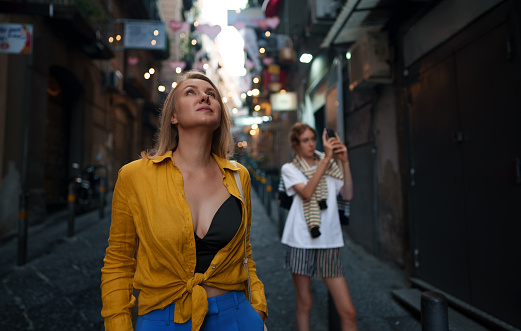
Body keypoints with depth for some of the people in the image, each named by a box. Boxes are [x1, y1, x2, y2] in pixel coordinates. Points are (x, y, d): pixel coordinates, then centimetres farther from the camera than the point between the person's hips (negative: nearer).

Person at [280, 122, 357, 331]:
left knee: (348, 311, 0)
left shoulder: (330, 166, 14)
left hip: (329, 243, 2)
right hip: (301, 241, -2)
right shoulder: (289, 169, 5)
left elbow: (348, 195, 1)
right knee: (304, 304, 10)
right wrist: (327, 157, -16)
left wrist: (344, 161, -7)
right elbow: (306, 192, -15)